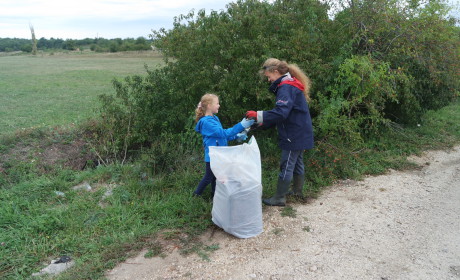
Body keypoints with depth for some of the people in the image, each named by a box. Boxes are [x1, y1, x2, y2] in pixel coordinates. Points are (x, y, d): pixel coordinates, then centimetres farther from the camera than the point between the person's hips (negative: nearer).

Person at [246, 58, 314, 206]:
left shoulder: (286, 87, -20)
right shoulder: (292, 84, 13)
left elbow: (281, 112, -33)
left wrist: (259, 115, -28)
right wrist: (264, 122, 8)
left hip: (294, 135, -10)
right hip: (300, 133, 10)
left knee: (286, 166, -1)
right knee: (297, 163, 21)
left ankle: (279, 198, 9)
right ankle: (297, 191, 36)